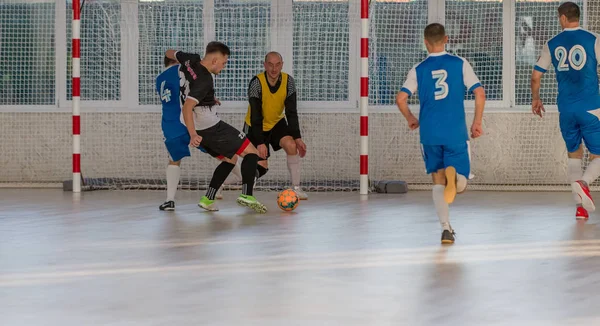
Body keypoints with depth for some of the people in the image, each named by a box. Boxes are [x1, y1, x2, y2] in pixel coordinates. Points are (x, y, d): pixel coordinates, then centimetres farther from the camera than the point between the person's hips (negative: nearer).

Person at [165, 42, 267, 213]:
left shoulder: (191, 60, -1)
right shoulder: (204, 81, -25)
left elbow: (170, 53, 20)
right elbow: (187, 108, -33)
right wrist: (193, 135, -42)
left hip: (196, 127, 10)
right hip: (210, 127, -10)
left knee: (230, 159, 19)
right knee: (251, 152, -5)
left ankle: (208, 199, 8)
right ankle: (247, 194, -21)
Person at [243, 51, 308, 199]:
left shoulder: (288, 82, -16)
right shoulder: (257, 83, -27)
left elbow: (291, 113, -13)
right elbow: (255, 116, -27)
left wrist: (297, 137, -21)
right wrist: (260, 143, -33)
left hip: (277, 123, 4)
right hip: (255, 126, -4)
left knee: (291, 146, -23)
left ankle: (296, 188, -13)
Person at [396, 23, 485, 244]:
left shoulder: (418, 70, 4)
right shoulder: (460, 64, 2)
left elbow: (400, 98, -4)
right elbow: (480, 93, -5)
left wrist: (411, 119, 14)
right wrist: (477, 122, 5)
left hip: (429, 134, 1)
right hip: (456, 133, -1)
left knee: (438, 182, 11)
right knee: (460, 185, 6)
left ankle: (446, 228, -2)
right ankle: (452, 173, -30)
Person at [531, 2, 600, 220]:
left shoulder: (552, 44, 6)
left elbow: (536, 75, 9)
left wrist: (535, 99, 25)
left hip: (565, 109, 3)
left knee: (574, 155, 18)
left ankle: (580, 207, 8)